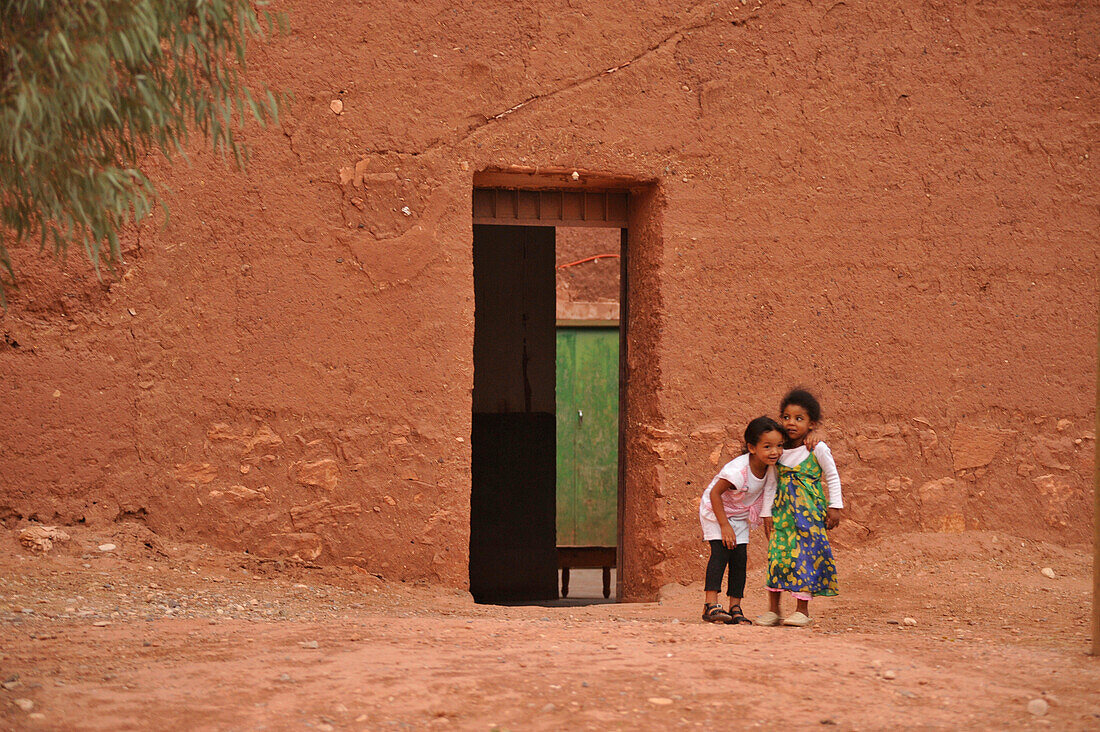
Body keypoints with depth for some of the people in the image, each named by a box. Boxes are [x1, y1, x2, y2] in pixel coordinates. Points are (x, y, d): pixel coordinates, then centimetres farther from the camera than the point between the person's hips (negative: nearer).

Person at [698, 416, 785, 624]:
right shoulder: (737, 471, -36)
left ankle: (735, 608, 1)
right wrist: (724, 526, -26)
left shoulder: (771, 465, -16)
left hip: (739, 517, 6)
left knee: (740, 558, -2)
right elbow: (715, 493, -26)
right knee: (721, 551, -20)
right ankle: (710, 604, -24)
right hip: (715, 511, -6)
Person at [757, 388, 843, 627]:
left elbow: (832, 477, 2)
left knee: (805, 555, -6)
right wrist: (767, 513, 8)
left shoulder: (818, 449, -5)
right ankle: (773, 609, 7)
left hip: (809, 509, -4)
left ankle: (802, 610, 1)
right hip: (783, 509, 4)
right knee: (777, 553, 0)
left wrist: (834, 507, -1)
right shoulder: (779, 450, 6)